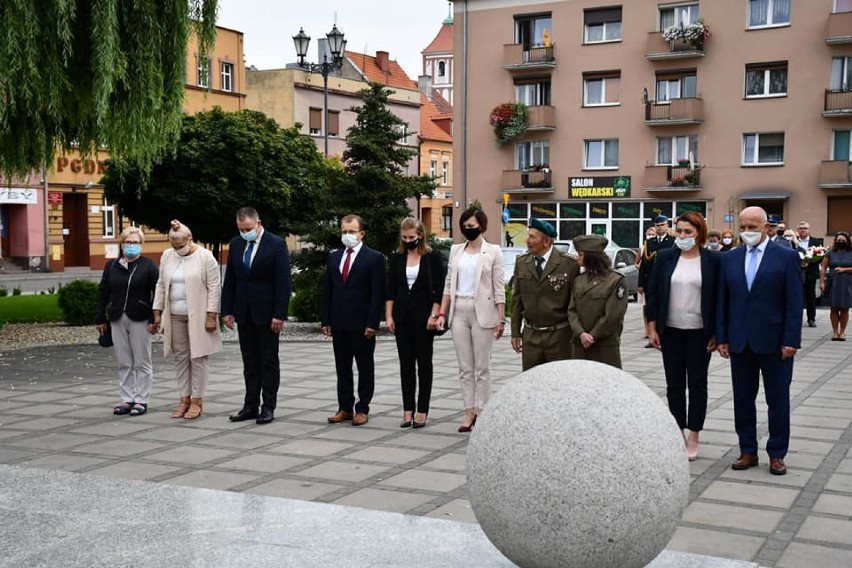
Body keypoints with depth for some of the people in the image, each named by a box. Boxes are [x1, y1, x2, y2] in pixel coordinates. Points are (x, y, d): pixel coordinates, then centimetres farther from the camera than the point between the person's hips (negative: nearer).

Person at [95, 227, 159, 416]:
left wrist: (153, 319, -13)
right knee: (123, 363, 8)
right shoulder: (111, 266, 12)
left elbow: (157, 293, -6)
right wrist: (100, 319, 7)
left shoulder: (149, 266, -1)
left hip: (139, 320, -4)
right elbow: (103, 292, 12)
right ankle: (127, 399, 15)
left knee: (142, 362, 1)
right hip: (117, 320, 4)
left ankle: (141, 400, 7)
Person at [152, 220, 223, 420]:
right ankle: (184, 399, 14)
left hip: (198, 315, -5)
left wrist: (211, 316, -14)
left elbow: (214, 288, -9)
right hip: (175, 316, 5)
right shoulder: (167, 256, 8)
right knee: (181, 357, 8)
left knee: (197, 357, -1)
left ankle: (197, 400, 4)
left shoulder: (205, 257, -8)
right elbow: (161, 286, 13)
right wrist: (157, 312, 7)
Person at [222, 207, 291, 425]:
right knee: (250, 362, 9)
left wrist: (279, 314, -17)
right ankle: (251, 406, 14)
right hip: (244, 313, 5)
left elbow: (283, 282, -12)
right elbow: (229, 280, 10)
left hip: (266, 313, -5)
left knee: (269, 361, 3)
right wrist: (227, 310, 4)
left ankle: (268, 407, 8)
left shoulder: (276, 244, -9)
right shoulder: (236, 244, 7)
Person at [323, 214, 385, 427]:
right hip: (339, 323, 5)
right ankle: (345, 408, 18)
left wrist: (372, 323, -15)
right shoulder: (334, 257, 12)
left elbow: (378, 294, -9)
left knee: (365, 368, 4)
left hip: (362, 324, -5)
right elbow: (327, 291, 13)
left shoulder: (374, 258, -4)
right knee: (342, 368, 10)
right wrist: (326, 320, 6)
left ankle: (362, 409, 10)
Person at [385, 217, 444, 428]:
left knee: (424, 364, 3)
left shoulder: (432, 258, -3)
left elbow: (439, 290, -5)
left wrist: (434, 316, -11)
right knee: (406, 364, 6)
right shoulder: (397, 259, 7)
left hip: (423, 316, -3)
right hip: (402, 316, 4)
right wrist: (388, 316, 1)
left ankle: (422, 411, 7)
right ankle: (407, 411, 10)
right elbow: (390, 290, 8)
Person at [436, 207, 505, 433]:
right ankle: (469, 412, 11)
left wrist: (501, 318, -8)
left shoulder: (493, 252, -2)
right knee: (465, 367, 6)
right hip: (459, 312, 4)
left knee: (482, 367, 1)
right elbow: (448, 284, 12)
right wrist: (442, 313, 6)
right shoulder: (456, 250, 10)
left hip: (481, 312, -4)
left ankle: (481, 412, 8)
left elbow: (499, 288, -4)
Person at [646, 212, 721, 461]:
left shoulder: (713, 260, -4)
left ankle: (693, 438, 14)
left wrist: (717, 333, -6)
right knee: (674, 384, 8)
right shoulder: (665, 258, 2)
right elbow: (653, 293, 4)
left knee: (697, 384, 6)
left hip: (699, 333, -2)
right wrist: (653, 328, -1)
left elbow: (719, 297, -3)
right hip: (671, 331, 2)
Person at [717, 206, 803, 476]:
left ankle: (777, 454, 16)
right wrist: (721, 337, 4)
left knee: (778, 400, 5)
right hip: (740, 342, 4)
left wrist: (791, 340, -12)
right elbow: (722, 301, 8)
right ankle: (748, 451, 20)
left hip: (774, 341, -3)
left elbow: (794, 302, -7)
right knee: (743, 399, 10)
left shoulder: (786, 257, -4)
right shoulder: (729, 259, 7)